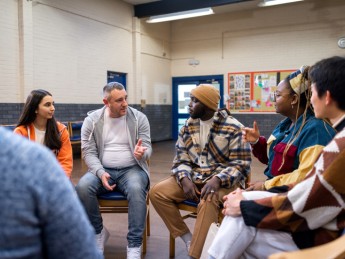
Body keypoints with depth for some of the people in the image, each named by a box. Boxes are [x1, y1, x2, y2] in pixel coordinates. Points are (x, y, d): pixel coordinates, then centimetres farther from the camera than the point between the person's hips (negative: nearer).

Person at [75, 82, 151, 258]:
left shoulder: (139, 118, 0)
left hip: (131, 169, -1)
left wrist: (142, 153, -28)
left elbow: (147, 147, -2)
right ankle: (99, 232, -3)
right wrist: (101, 173, -21)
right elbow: (89, 152, -3)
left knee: (136, 189, -34)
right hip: (103, 170, 1)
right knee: (82, 187, -28)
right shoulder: (92, 120, 1)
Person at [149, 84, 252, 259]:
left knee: (207, 202, -38)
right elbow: (181, 160, 6)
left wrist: (217, 180, -29)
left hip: (223, 180, -5)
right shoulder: (188, 126, 8)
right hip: (193, 178, 6)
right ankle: (188, 239, -5)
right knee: (157, 192, -14)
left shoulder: (234, 128, -8)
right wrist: (185, 180, -16)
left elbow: (240, 164, -13)